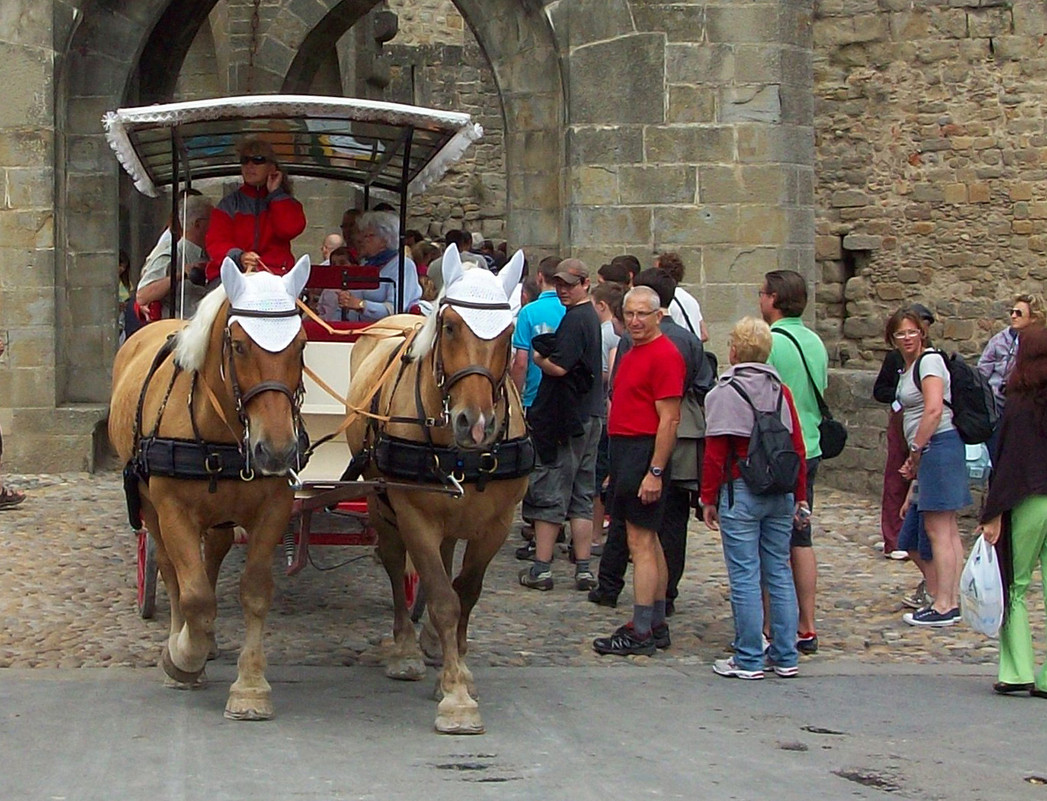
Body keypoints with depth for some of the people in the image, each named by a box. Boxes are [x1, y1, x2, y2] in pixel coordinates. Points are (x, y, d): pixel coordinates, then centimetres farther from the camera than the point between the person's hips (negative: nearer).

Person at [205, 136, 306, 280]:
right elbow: (216, 243, 4)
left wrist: (275, 193, 6)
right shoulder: (229, 204, 16)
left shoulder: (284, 203, 18)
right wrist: (239, 257, -18)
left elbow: (290, 229, -5)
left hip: (274, 273, 0)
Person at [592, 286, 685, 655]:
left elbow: (669, 420, -19)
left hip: (644, 453, -10)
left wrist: (655, 472, -23)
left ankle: (641, 633, -7)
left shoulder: (664, 355, -14)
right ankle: (657, 625, 20)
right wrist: (618, 467, 20)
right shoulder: (633, 352, 17)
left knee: (640, 542, -9)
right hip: (627, 449, 10)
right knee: (649, 541, 13)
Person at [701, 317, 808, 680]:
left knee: (745, 577, -1)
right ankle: (785, 657, 13)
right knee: (779, 573, 10)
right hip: (781, 495, 5)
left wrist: (709, 499, -2)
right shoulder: (781, 392, 6)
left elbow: (715, 453, -9)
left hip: (741, 492, -5)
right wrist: (799, 496, 15)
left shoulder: (723, 393, -7)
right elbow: (797, 448, 7)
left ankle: (749, 660, 1)